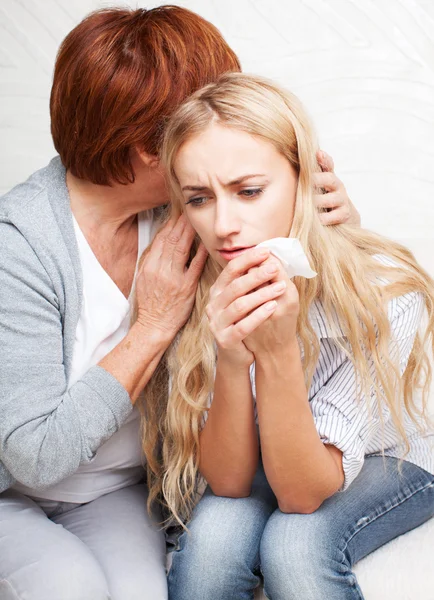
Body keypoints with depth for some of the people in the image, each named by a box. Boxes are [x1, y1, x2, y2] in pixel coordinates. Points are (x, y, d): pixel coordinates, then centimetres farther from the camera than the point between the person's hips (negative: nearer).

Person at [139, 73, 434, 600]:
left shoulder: (383, 293, -31)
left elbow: (302, 494, -28)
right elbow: (229, 483, -22)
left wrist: (278, 352, -44)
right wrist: (232, 362, -40)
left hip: (386, 460, -1)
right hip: (256, 461, 2)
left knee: (296, 544, -31)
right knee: (213, 534, -28)